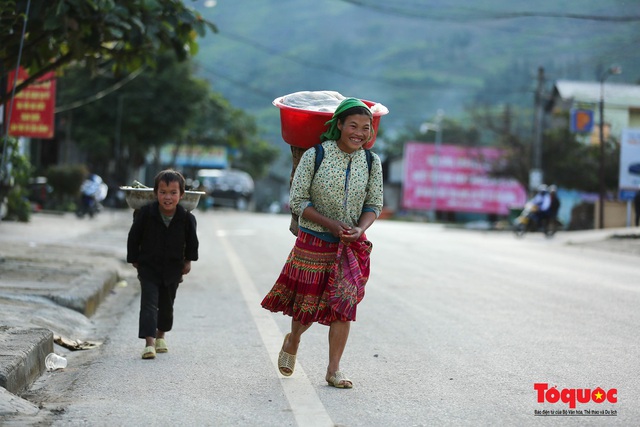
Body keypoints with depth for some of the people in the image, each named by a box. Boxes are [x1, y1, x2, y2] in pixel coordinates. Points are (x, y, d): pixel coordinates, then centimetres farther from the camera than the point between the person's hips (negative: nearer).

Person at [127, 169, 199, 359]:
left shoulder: (187, 218, -15)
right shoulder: (145, 213, -18)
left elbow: (192, 240, 4)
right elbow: (134, 237, -4)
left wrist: (188, 261, 9)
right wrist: (134, 259, 1)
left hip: (173, 270, 2)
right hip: (148, 267, -2)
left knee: (167, 305, 16)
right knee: (149, 304, -13)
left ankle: (161, 335, 40)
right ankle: (149, 343, -17)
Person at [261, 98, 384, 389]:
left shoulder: (371, 162, 0)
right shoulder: (315, 156, -11)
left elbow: (374, 204, 5)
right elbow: (297, 201, -10)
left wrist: (360, 229, -16)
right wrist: (331, 225, -20)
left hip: (353, 245, 2)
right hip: (314, 242, -2)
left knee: (344, 303, -5)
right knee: (308, 304, 7)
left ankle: (333, 370, 6)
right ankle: (292, 342, 40)